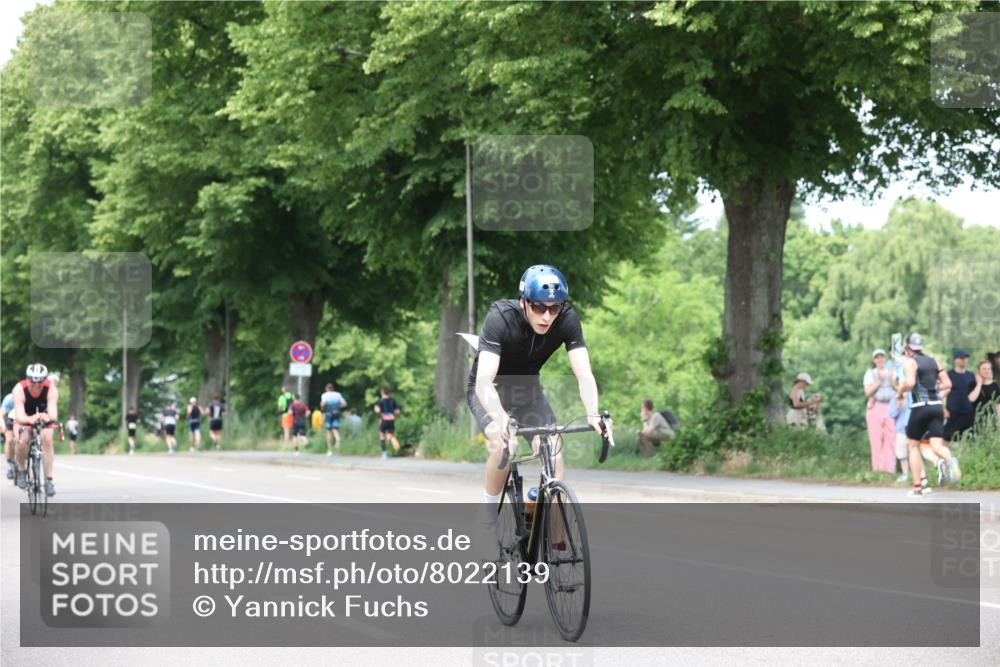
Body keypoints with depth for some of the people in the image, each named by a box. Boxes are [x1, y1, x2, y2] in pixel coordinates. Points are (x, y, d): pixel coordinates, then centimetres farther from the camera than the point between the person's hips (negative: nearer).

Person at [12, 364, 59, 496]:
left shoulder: (51, 389, -33)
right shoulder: (19, 389, -35)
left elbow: (53, 414, -44)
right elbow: (19, 417, -45)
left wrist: (48, 417, -68)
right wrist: (30, 419, -67)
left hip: (44, 415, 1)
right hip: (26, 417, -1)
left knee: (47, 440, -23)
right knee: (22, 441, -25)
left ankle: (49, 480, -15)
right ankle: (21, 470, 1)